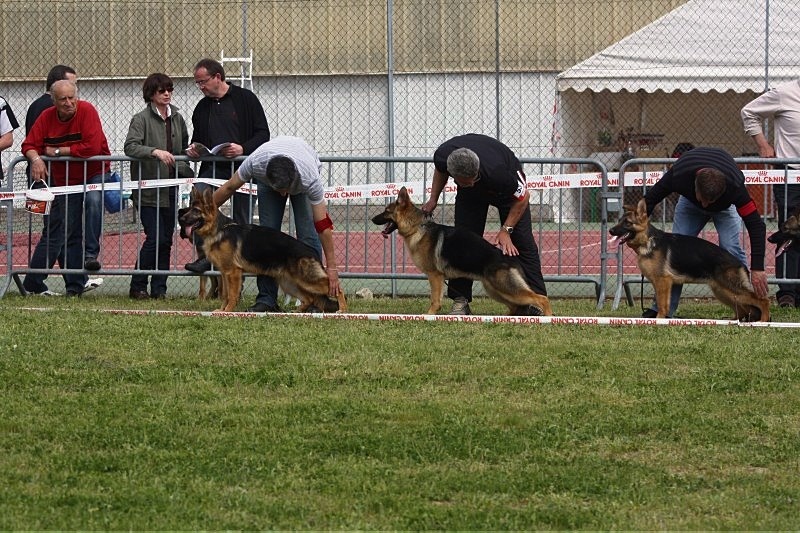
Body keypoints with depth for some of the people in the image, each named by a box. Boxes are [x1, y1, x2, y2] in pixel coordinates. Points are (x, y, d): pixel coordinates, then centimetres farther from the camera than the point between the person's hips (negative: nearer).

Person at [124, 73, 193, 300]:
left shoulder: (177, 119, 13)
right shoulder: (141, 119, -6)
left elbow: (183, 149, 26)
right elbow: (130, 146, -21)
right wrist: (155, 152, -34)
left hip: (170, 190, 6)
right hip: (148, 190, -6)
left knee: (166, 239, 5)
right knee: (155, 238, -12)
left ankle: (159, 288, 10)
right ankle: (137, 286, -1)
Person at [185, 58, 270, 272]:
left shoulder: (246, 99, 0)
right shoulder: (202, 107, 14)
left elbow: (263, 134, -4)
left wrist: (243, 148, -21)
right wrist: (193, 148, 1)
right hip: (212, 168, 3)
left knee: (241, 222, 0)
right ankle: (204, 255, -20)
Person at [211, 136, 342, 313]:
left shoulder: (309, 179, -43)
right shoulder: (255, 163, -40)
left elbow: (323, 224, -37)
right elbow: (229, 188, -20)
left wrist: (331, 266, -34)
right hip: (268, 178, 2)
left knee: (308, 234, -17)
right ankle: (266, 300, -7)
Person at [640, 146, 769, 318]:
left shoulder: (735, 186, -43)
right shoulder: (678, 176, -41)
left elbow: (756, 225, -38)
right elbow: (649, 200, -21)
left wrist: (757, 268, -44)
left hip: (725, 205, -2)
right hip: (689, 200, 2)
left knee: (730, 248, -21)